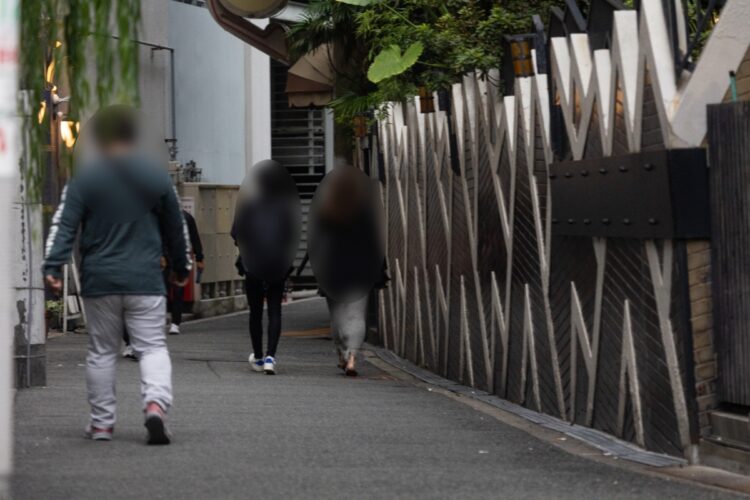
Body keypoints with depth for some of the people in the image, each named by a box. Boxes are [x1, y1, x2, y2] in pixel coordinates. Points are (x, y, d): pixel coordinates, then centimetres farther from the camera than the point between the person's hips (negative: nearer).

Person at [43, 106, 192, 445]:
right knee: (152, 347, 2)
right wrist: (182, 267, 26)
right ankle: (156, 403, -23)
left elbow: (64, 224, -8)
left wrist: (53, 266, -10)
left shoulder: (85, 177, -1)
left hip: (99, 280, 0)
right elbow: (175, 227, 14)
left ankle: (101, 423, 15)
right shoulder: (156, 175, 5)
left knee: (101, 351, 11)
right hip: (145, 278, 0)